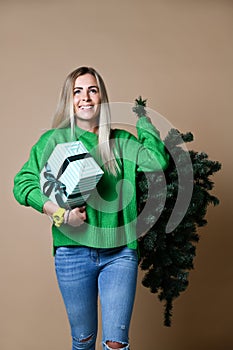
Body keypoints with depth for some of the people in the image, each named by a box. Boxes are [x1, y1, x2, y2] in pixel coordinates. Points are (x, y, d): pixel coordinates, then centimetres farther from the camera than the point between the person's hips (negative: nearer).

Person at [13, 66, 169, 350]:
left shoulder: (120, 141, 7)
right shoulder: (54, 140, 2)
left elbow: (157, 162, -8)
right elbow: (23, 182, -1)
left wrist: (142, 117, 1)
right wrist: (57, 211, -14)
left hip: (120, 252, 1)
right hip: (73, 251, 0)